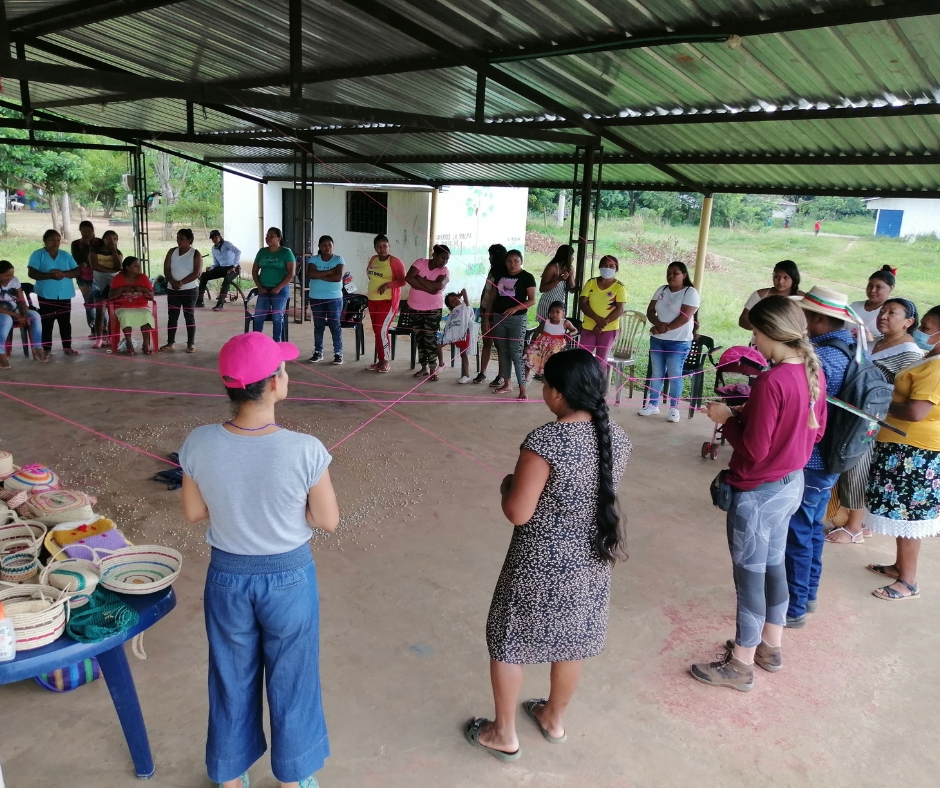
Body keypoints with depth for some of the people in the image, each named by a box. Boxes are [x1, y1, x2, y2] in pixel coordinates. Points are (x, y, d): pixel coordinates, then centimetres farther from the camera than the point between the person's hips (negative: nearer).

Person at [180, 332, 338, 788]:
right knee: (291, 681, 21)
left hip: (227, 576, 3)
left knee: (232, 680, 25)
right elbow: (328, 520, -14)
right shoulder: (304, 450, -26)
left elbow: (193, 513, -3)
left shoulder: (199, 444, -18)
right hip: (289, 578, -2)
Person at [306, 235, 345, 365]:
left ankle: (338, 353, 4)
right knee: (318, 326, 8)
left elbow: (338, 277, -16)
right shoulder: (313, 259, 4)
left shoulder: (339, 260, -1)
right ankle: (318, 352, 17)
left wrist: (320, 276, -12)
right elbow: (310, 274, -14)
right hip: (316, 298, 2)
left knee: (335, 326, -2)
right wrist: (330, 271, -16)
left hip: (334, 298, -2)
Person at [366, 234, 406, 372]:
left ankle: (386, 361, 2)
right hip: (373, 300, 7)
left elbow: (403, 281, -14)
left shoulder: (395, 261, -11)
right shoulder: (373, 259, 8)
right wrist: (375, 281, 11)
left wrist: (387, 285, -25)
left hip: (388, 301, -7)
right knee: (376, 331, 9)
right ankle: (380, 360, 18)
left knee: (382, 331, -11)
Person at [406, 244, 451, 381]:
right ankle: (424, 367, 20)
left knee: (430, 338, -5)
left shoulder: (444, 271, -9)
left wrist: (419, 279, -20)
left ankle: (433, 369, 1)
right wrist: (428, 288, -24)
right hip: (415, 307, 2)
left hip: (433, 309, -2)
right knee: (419, 338, 9)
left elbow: (437, 286, -28)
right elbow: (408, 278, -21)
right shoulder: (420, 262, -6)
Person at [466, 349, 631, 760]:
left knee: (507, 642, 15)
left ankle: (504, 735, 31)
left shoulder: (546, 441, -27)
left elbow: (517, 513, -23)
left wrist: (507, 485, -3)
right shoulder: (617, 436, -5)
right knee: (572, 641, 24)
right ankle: (554, 719, 45)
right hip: (592, 560, 7)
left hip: (542, 564, -6)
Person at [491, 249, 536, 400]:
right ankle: (507, 384, 19)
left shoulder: (527, 277, -3)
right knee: (503, 351, 9)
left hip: (517, 319, -5)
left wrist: (515, 308, -22)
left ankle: (522, 388, -8)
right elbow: (494, 296, 16)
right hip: (498, 317, 5)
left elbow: (532, 300, -8)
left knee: (516, 352, -10)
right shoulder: (500, 275, 11)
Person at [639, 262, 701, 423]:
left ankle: (674, 409, 7)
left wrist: (665, 329, -19)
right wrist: (658, 324, -16)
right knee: (656, 373, 10)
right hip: (657, 340, 5)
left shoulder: (690, 293, -8)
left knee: (674, 375, -3)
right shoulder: (661, 290, 9)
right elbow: (650, 311, 4)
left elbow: (684, 317, -17)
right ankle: (653, 405, 20)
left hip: (679, 342, -5)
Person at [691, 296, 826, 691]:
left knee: (750, 574, 5)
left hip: (758, 491, -9)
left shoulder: (771, 382, -25)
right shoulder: (813, 373, 1)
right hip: (793, 483, 9)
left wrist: (728, 418, -8)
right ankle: (770, 646, 38)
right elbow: (815, 432, 12)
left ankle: (741, 665, 20)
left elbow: (754, 449, -23)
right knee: (773, 565, 21)